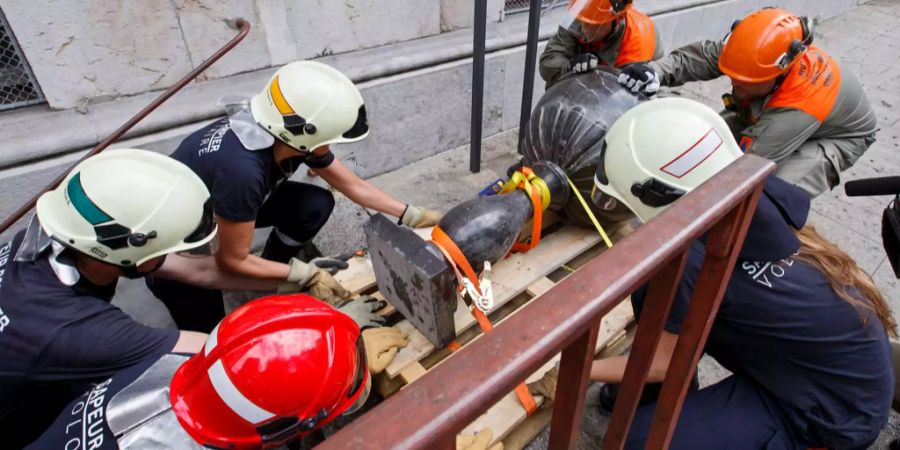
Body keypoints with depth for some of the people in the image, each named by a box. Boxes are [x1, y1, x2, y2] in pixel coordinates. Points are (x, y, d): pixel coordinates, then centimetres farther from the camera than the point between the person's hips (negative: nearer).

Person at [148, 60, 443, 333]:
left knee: (316, 206, -15)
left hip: (214, 203, 6)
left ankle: (277, 260, 11)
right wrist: (306, 275, -20)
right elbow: (233, 260, -28)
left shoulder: (289, 137, -20)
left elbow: (354, 186, -7)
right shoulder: (242, 170, -42)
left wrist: (411, 215, -6)